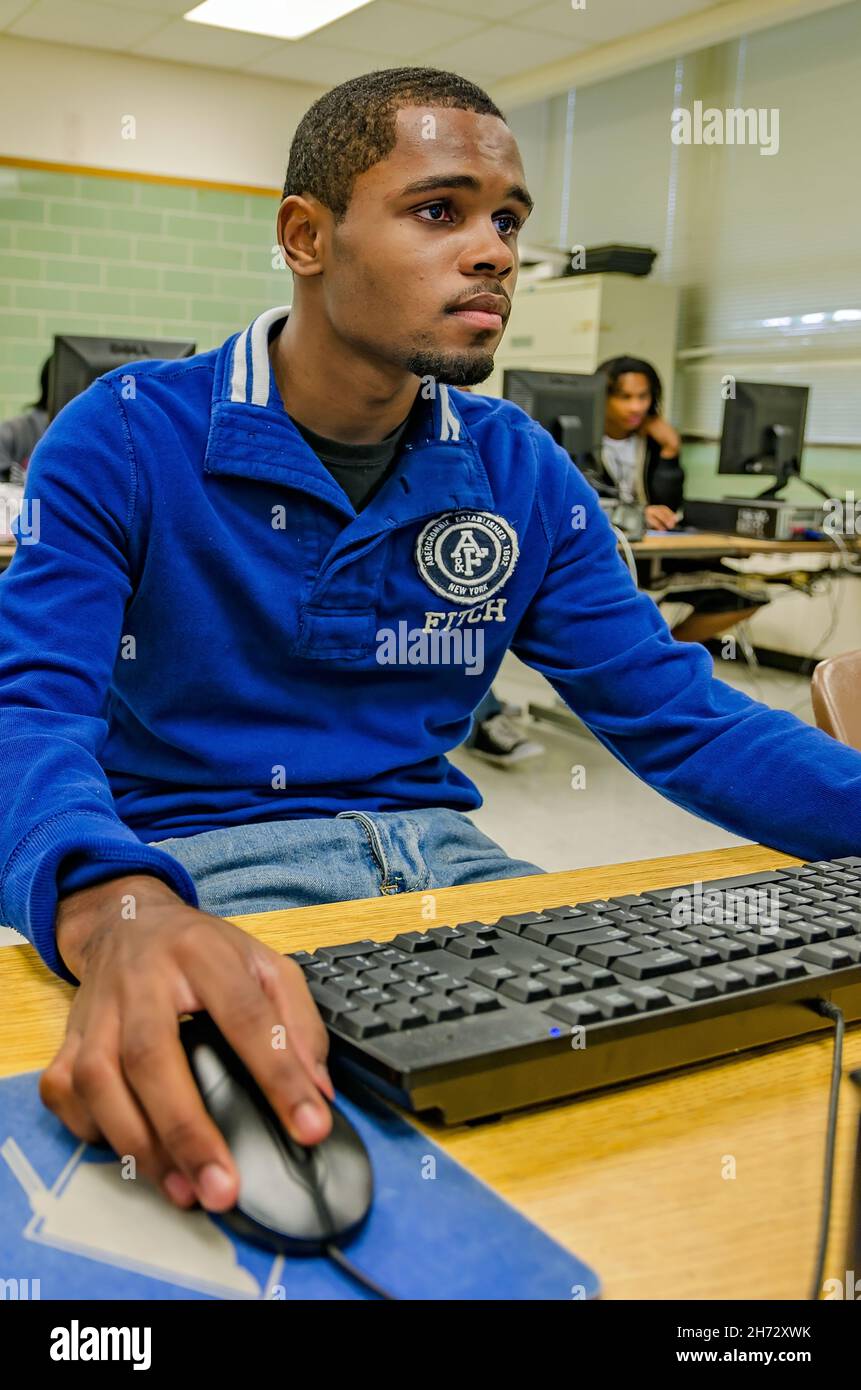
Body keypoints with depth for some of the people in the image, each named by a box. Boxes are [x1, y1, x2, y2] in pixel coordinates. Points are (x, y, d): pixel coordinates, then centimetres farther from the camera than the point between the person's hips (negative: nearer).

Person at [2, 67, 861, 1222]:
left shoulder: (523, 474, 5)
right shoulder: (125, 441, -7)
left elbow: (678, 719, 3)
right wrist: (114, 909, -42)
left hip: (434, 854, 5)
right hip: (206, 862, -4)